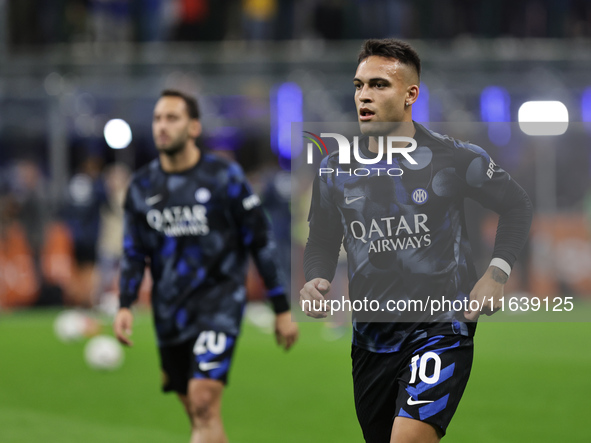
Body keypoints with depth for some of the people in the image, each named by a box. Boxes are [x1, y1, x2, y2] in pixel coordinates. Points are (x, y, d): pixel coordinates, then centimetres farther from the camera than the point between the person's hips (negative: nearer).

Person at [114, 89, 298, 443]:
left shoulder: (224, 177, -5)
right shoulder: (142, 185, 6)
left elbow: (260, 243, -1)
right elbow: (134, 252, 12)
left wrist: (282, 310, -1)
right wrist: (125, 306, -3)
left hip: (219, 304, -5)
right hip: (170, 313, 5)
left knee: (204, 402, -18)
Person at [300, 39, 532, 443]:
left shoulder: (454, 158, -7)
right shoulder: (335, 170, 3)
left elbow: (516, 206, 7)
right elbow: (322, 241, 16)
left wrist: (497, 274, -3)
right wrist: (316, 280, -4)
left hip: (442, 329, -5)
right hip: (372, 335, 5)